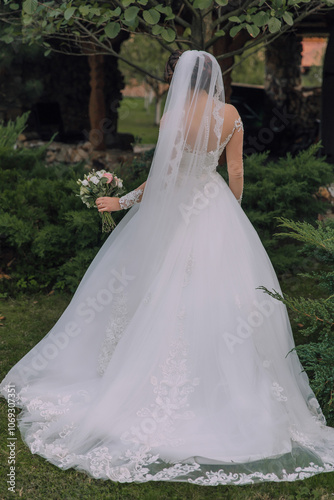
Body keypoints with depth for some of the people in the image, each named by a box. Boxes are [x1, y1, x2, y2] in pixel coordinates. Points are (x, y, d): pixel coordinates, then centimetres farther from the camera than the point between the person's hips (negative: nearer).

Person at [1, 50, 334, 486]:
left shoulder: (174, 116, -14)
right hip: (216, 208, 3)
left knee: (166, 295, 9)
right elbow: (236, 171, 1)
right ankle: (224, 382, 13)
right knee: (219, 291, 8)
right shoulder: (231, 115, -3)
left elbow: (165, 176, -14)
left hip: (176, 212, -3)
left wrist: (123, 202, -4)